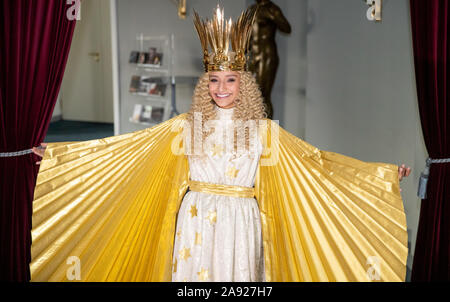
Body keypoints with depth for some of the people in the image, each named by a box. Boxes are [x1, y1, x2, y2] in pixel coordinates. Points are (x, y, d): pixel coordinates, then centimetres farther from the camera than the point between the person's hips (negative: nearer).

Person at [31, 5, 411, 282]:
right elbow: (127, 147, 1)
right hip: (196, 219, 1)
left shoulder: (263, 130, 1)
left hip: (241, 221, 0)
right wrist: (58, 153, -3)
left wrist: (383, 174, -6)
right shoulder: (187, 125, 1)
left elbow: (313, 160, -1)